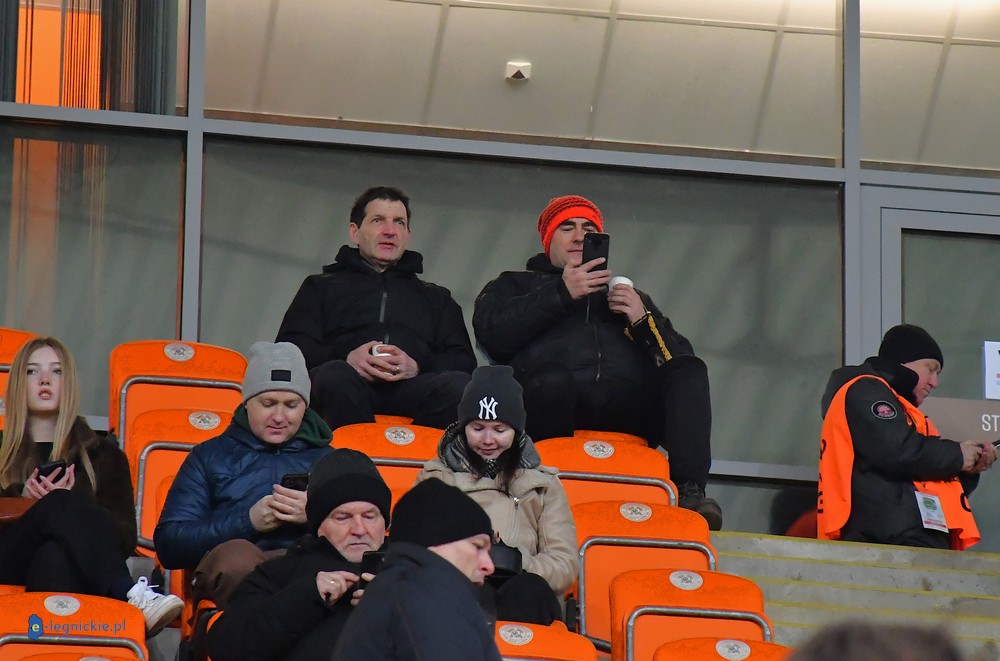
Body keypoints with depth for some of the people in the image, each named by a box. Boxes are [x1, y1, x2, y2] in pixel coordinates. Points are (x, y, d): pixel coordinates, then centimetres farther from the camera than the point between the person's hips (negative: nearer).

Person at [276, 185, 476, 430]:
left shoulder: (436, 298, 35)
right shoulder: (322, 288, 31)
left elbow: (464, 361, 18)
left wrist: (418, 367, -5)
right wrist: (346, 361, -7)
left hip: (411, 389, 1)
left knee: (458, 386, -34)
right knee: (336, 377, -39)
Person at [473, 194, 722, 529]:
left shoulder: (630, 296, 37)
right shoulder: (514, 286, 30)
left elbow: (679, 359, 24)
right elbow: (492, 332, 5)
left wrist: (644, 320, 5)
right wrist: (562, 294, 0)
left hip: (627, 406, 3)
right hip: (557, 400, -3)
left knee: (691, 371, -25)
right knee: (553, 378, -39)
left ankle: (689, 490, -38)